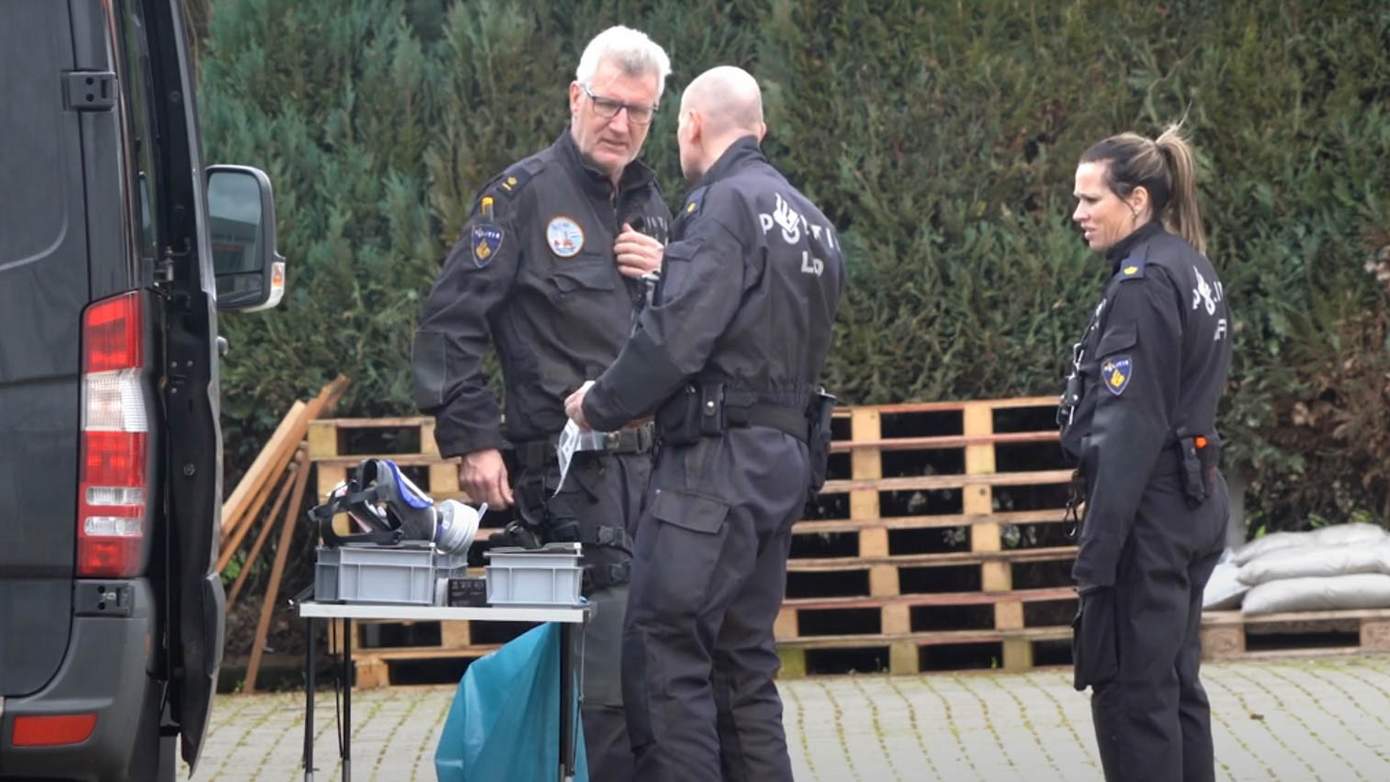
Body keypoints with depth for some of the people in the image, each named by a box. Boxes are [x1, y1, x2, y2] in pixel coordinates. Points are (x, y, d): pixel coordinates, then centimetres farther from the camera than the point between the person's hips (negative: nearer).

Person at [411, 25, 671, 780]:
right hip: (571, 470, -7)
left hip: (652, 462, 7)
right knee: (614, 671, -11)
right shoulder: (524, 194, -1)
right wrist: (472, 440, -13)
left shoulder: (650, 206, 19)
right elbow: (450, 322, -6)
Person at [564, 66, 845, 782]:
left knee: (663, 656, -9)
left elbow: (676, 337, -18)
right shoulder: (809, 219, 17)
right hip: (783, 457, 9)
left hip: (717, 460, -9)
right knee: (742, 661, 12)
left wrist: (602, 405, -4)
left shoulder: (724, 204, -11)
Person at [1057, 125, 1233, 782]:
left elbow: (1130, 430, -20)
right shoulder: (1191, 269, 13)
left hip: (1149, 512, -10)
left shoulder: (1143, 284, -16)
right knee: (1173, 685, 14)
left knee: (1129, 691, -5)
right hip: (1196, 505, 10)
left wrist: (1097, 550, -19)